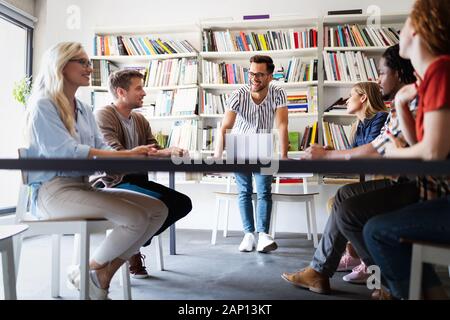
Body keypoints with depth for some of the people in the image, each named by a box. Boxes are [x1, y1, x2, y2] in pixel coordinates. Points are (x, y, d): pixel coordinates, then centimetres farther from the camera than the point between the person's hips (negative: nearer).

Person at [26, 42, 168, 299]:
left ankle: (104, 275, 1)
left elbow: (100, 147, 10)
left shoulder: (84, 110, 19)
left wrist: (137, 154, -11)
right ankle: (88, 272, 0)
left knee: (158, 210, -7)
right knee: (136, 217, -26)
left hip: (84, 186, 8)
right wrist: (127, 154, -24)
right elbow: (65, 151, -19)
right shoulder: (43, 105, -5)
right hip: (53, 191, -8)